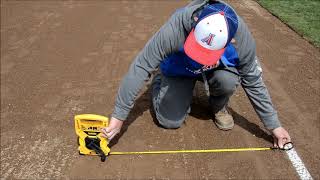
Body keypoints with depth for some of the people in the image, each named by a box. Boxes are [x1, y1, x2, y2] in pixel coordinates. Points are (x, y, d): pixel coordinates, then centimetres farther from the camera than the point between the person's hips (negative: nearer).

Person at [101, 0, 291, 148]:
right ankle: (159, 82, 19)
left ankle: (219, 106, 4)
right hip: (178, 71, -1)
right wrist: (119, 116, -30)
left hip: (217, 69, 1)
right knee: (170, 121, -12)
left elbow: (254, 83, -16)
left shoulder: (242, 37, -32)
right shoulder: (175, 27, -40)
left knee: (228, 79, -34)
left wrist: (274, 126, -9)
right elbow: (140, 68, -34)